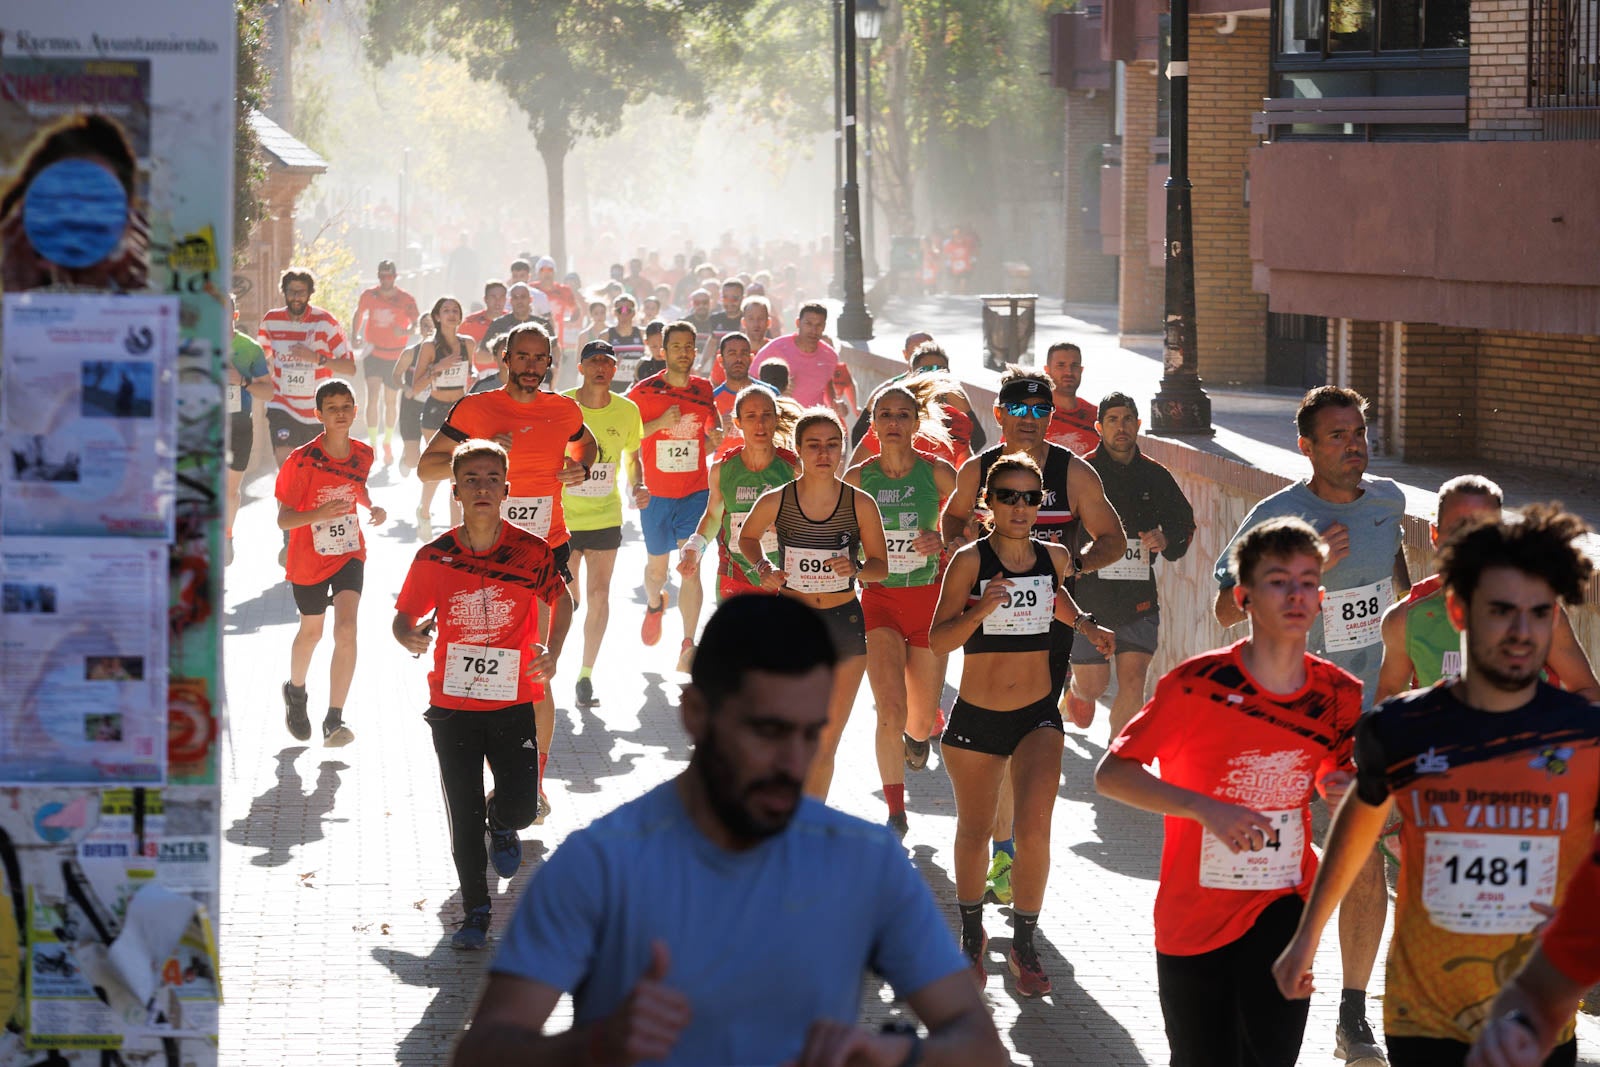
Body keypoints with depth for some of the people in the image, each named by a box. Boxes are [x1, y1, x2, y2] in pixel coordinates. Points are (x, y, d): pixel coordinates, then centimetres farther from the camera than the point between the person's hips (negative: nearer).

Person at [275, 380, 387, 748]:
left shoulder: (363, 454, -5)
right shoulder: (302, 460, -19)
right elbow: (283, 518, -18)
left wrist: (373, 509, -3)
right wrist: (320, 514, -36)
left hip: (349, 554, 2)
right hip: (309, 559, -2)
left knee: (346, 631, -18)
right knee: (311, 631, 19)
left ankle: (334, 721, -16)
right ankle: (296, 691, 51)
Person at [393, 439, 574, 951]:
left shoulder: (530, 551, -7)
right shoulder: (434, 557, -5)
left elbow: (561, 599, 10)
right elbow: (404, 616, 5)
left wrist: (552, 650, -4)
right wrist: (411, 637, -18)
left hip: (513, 702, 0)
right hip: (452, 703, 0)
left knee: (520, 807, -5)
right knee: (464, 817, 1)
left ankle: (503, 825, 33)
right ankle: (475, 911, 17)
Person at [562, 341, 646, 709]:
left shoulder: (627, 410, -1)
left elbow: (632, 457, 13)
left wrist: (637, 486, -5)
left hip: (606, 517, 2)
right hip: (562, 516, -2)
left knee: (599, 596, -1)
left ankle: (586, 674, 10)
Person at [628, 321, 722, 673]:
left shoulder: (704, 390, 4)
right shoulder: (644, 391, -4)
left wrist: (716, 438, -4)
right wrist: (660, 423, -16)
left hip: (696, 492, 0)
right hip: (656, 494, 0)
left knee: (691, 566, -11)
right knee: (657, 567, 13)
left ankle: (688, 646, -11)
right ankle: (655, 604, 48)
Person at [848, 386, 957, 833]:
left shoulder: (937, 472, -6)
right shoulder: (857, 477, -2)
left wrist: (943, 538, -18)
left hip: (929, 600, 0)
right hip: (879, 600, 0)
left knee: (922, 719, 8)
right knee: (890, 710, -17)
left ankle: (916, 737, 48)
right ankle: (896, 813, -4)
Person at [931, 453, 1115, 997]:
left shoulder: (1054, 557, 1)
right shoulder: (969, 560, -11)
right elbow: (938, 640, -14)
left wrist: (1084, 624, 7)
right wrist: (980, 611, -30)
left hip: (1037, 717, 1)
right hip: (975, 717, -1)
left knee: (1034, 830, -17)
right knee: (974, 831, 14)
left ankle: (1024, 946, 0)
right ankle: (972, 935, 38)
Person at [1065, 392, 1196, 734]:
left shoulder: (1155, 476, 7)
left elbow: (1184, 523, 17)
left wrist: (1167, 541, -4)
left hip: (1139, 600, 2)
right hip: (1088, 595, -2)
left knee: (1133, 682, -7)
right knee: (1094, 684, 0)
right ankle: (1076, 692, 37)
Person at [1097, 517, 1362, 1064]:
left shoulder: (1338, 696, -4)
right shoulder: (1199, 684, -16)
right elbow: (1112, 773, -15)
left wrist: (1345, 791, -10)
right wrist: (1207, 809, -27)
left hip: (1279, 908, 2)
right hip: (1193, 914, -2)